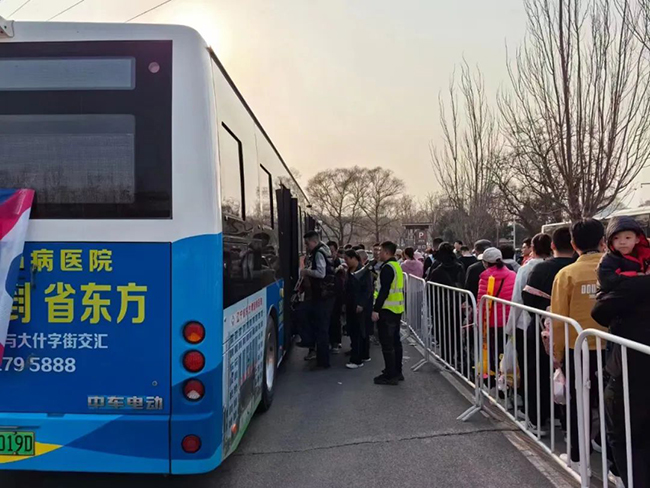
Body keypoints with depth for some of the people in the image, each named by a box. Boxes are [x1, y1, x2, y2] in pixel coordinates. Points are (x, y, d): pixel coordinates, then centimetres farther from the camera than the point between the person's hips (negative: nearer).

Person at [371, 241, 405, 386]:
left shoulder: (387, 267, -16)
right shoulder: (397, 266, 14)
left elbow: (384, 291, -23)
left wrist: (376, 309, -22)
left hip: (387, 310, -10)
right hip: (397, 309, 10)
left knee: (387, 344, -4)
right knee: (395, 341, 16)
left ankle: (390, 375, 1)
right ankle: (397, 372, 24)